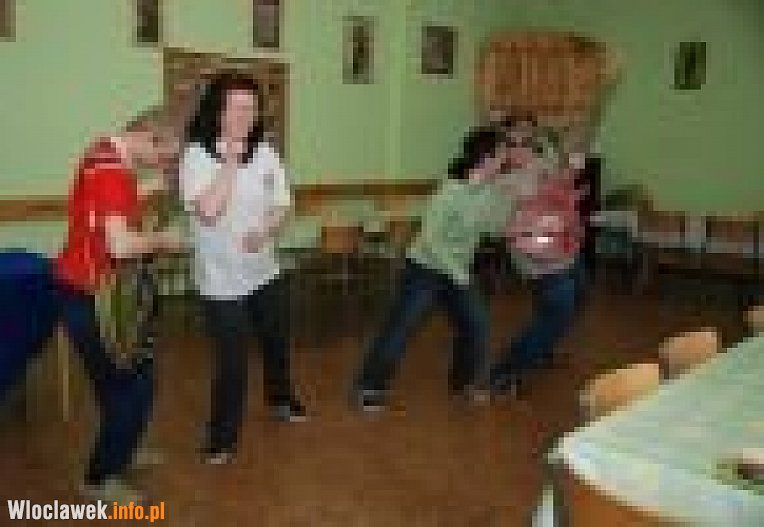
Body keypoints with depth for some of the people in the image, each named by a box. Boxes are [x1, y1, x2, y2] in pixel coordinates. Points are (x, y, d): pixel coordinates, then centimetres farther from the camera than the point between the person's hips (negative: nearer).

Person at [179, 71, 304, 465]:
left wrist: (265, 231, -19)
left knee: (277, 342, 24)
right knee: (232, 362, -2)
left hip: (265, 271, 5)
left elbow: (282, 205, 1)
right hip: (222, 280, -5)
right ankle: (222, 438, 21)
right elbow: (207, 212, -29)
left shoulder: (265, 152, -3)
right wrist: (231, 162, -27)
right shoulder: (196, 156, -16)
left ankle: (281, 399, 53)